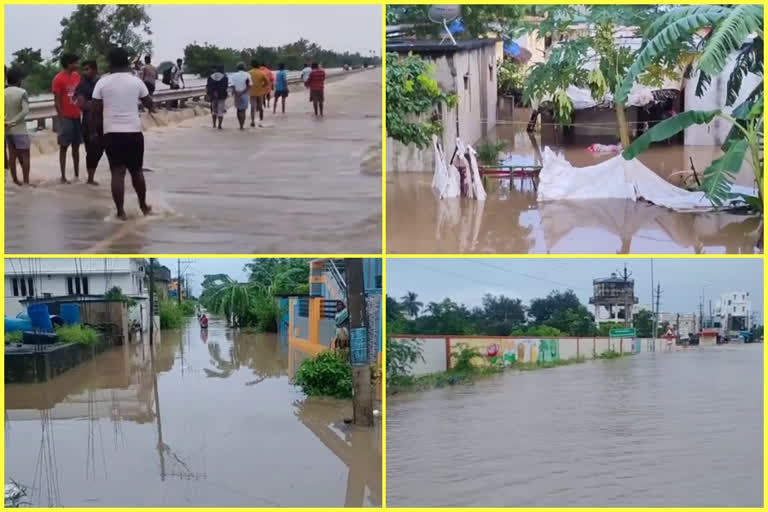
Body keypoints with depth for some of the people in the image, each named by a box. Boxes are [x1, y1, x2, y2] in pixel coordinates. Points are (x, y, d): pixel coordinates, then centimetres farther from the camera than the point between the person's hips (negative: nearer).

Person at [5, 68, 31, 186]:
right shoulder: (22, 92, -12)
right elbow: (25, 111, -22)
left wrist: (5, 122, -7)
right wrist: (13, 122, -19)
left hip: (7, 129, 5)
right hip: (20, 129, -5)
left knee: (12, 155, 12)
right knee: (25, 155, 0)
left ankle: (15, 180, 16)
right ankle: (26, 181, -3)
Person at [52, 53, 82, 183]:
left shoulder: (77, 76, 9)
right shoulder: (58, 79, -11)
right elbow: (56, 101, -10)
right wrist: (61, 117, -14)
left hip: (77, 116, 6)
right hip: (65, 118, -6)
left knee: (76, 146, 9)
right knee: (63, 147, -1)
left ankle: (77, 175, 15)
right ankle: (63, 177, 2)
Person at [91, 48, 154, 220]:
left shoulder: (102, 82, -1)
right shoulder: (136, 81, 2)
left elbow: (95, 110, -1)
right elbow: (149, 103, 15)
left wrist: (93, 130, 13)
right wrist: (151, 108, 37)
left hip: (112, 133, -1)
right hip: (134, 132, 1)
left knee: (117, 172, 0)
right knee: (137, 170, 16)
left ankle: (120, 211, -3)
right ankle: (143, 206, 28)